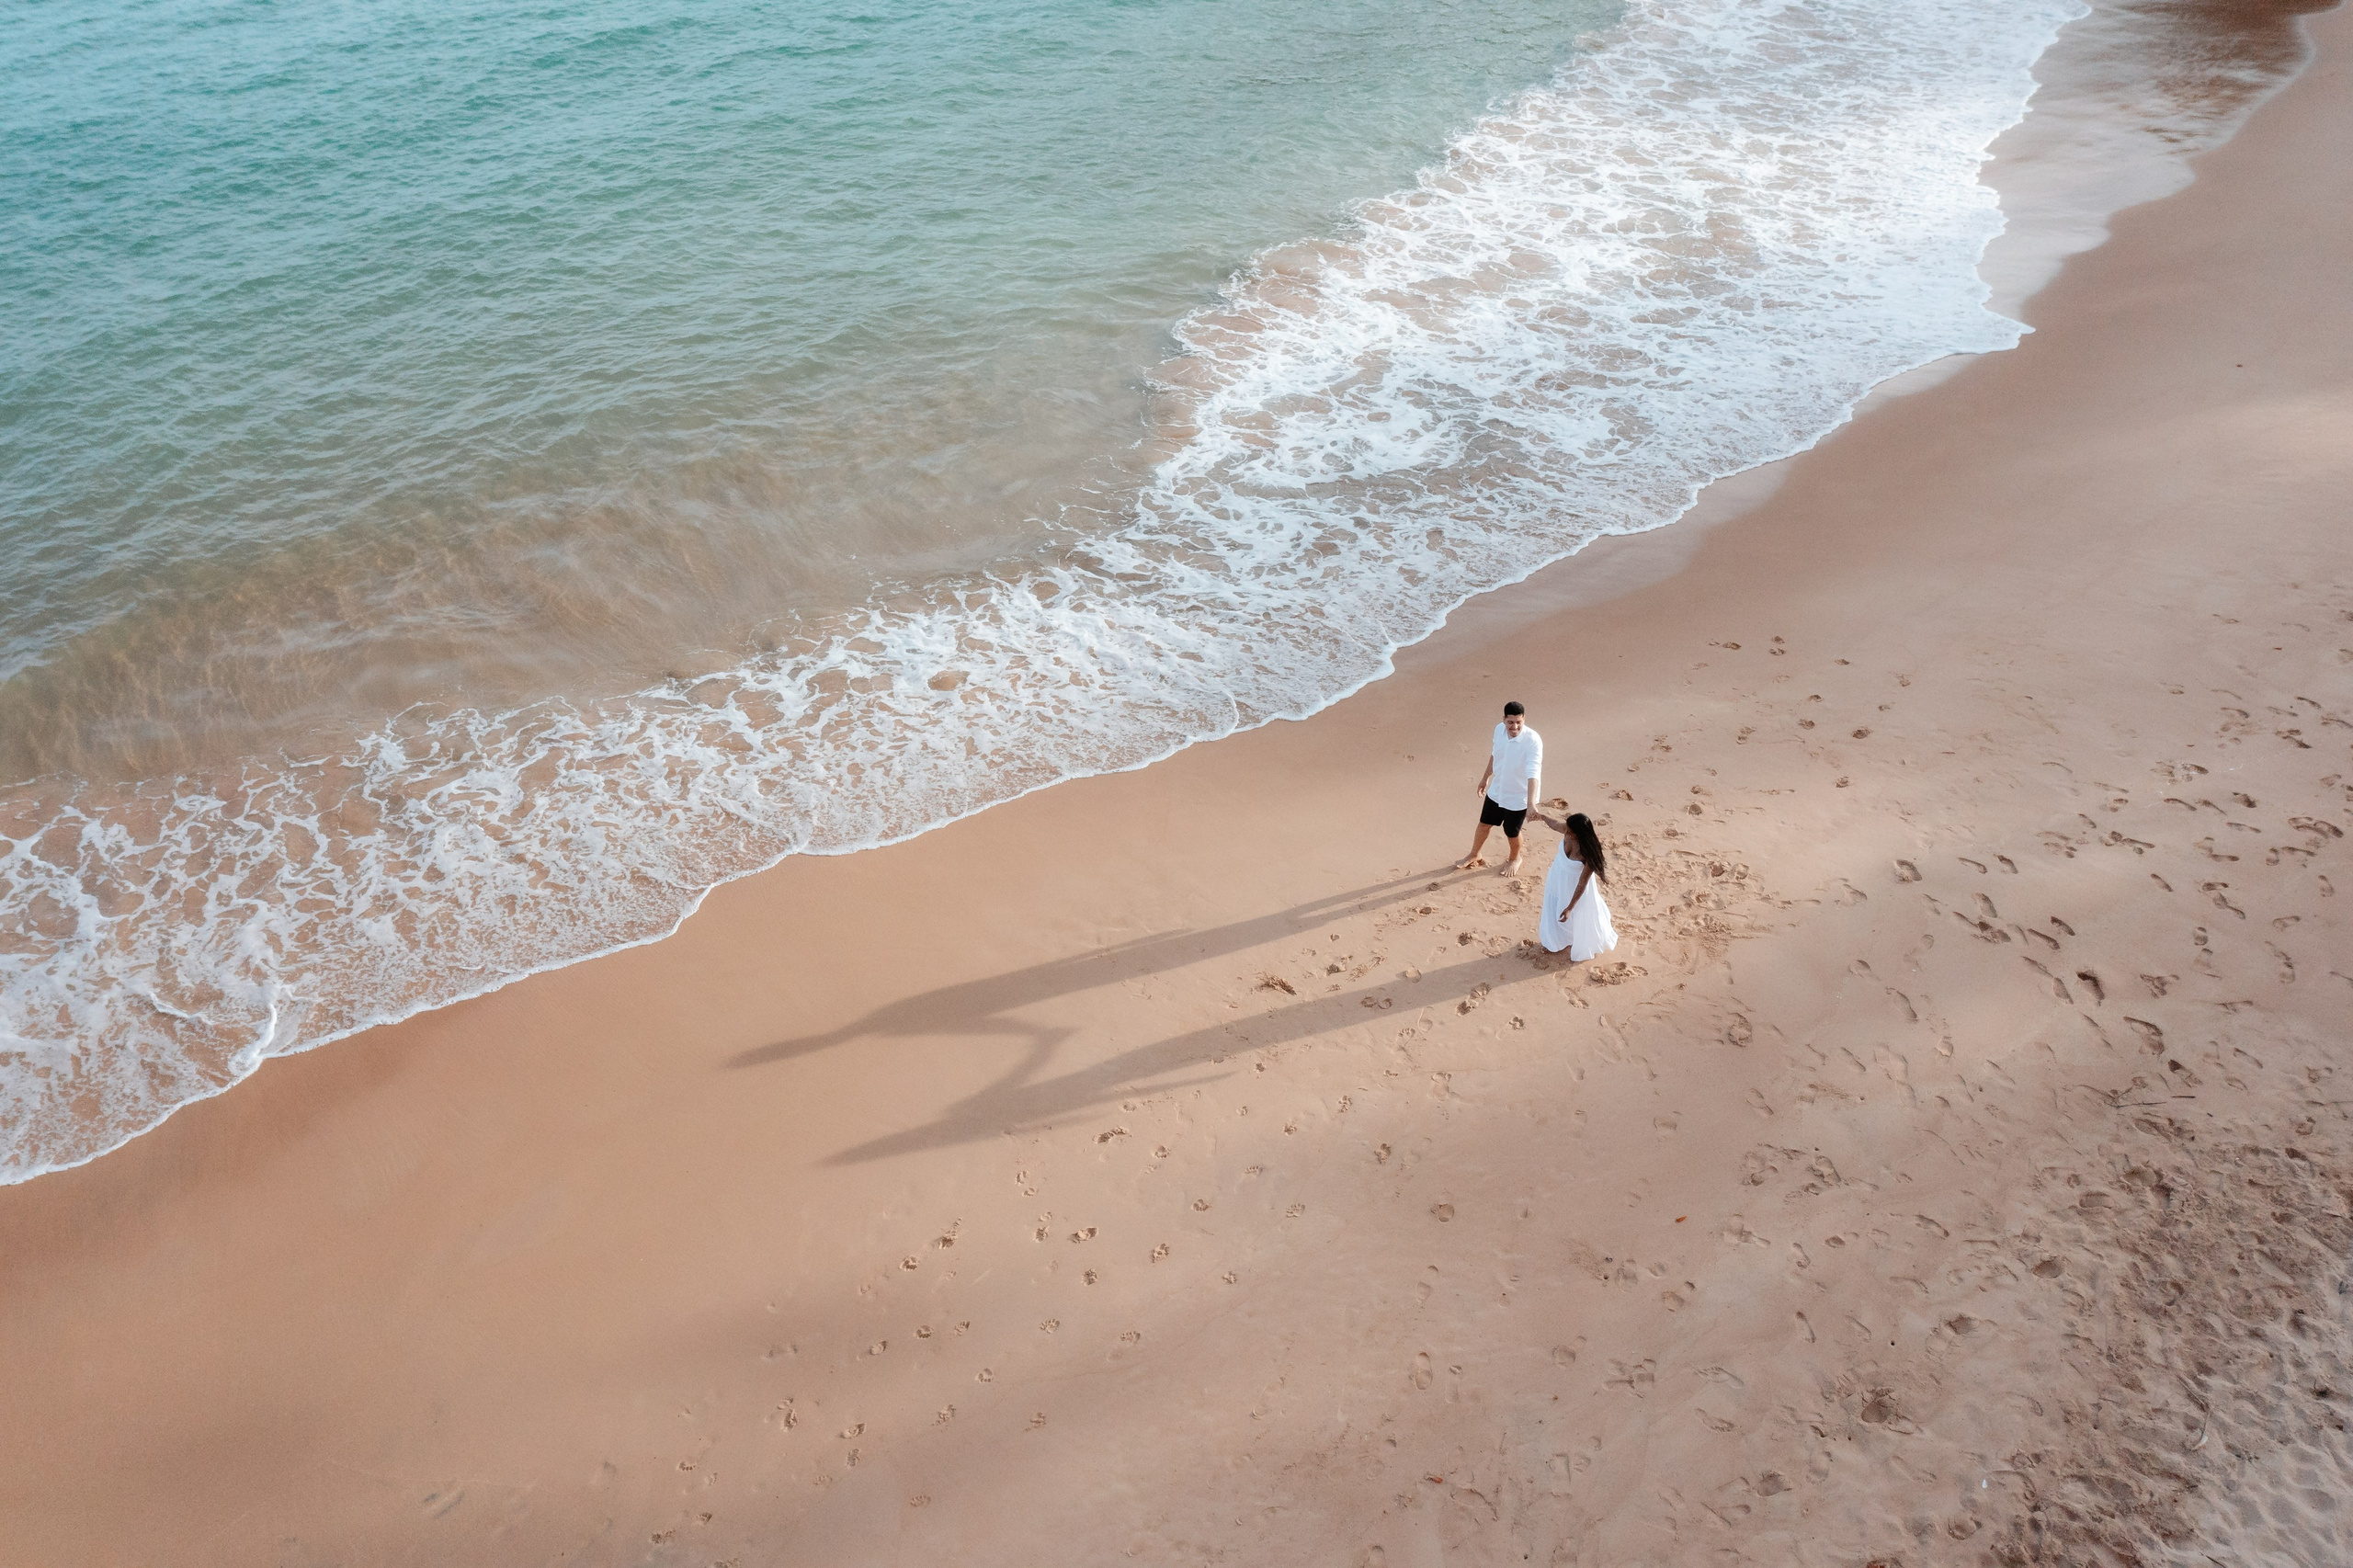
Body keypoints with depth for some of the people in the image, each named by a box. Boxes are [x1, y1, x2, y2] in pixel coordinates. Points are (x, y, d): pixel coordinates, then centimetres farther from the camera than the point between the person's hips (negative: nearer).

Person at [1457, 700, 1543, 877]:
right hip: (1496, 790, 5)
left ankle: (1515, 859, 47)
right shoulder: (1499, 730, -13)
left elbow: (1533, 774, -40)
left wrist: (1531, 804, -49)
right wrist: (1485, 778, 19)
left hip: (1519, 796, -5)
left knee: (1511, 832, 15)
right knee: (1484, 823, 22)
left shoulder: (1533, 741, -33)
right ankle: (1474, 855, 48)